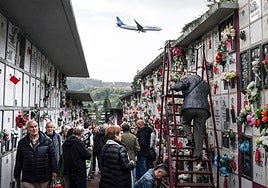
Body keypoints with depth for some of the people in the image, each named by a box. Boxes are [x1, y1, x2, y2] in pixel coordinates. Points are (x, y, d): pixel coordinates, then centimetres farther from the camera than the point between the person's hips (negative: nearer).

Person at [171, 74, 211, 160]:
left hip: (190, 106, -3)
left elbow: (178, 86, 2)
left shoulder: (190, 79, 14)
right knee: (199, 132, 5)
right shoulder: (206, 85, 32)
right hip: (203, 108, 4)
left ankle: (190, 139, 6)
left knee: (185, 122, 25)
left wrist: (172, 87, 24)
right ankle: (198, 154, 3)